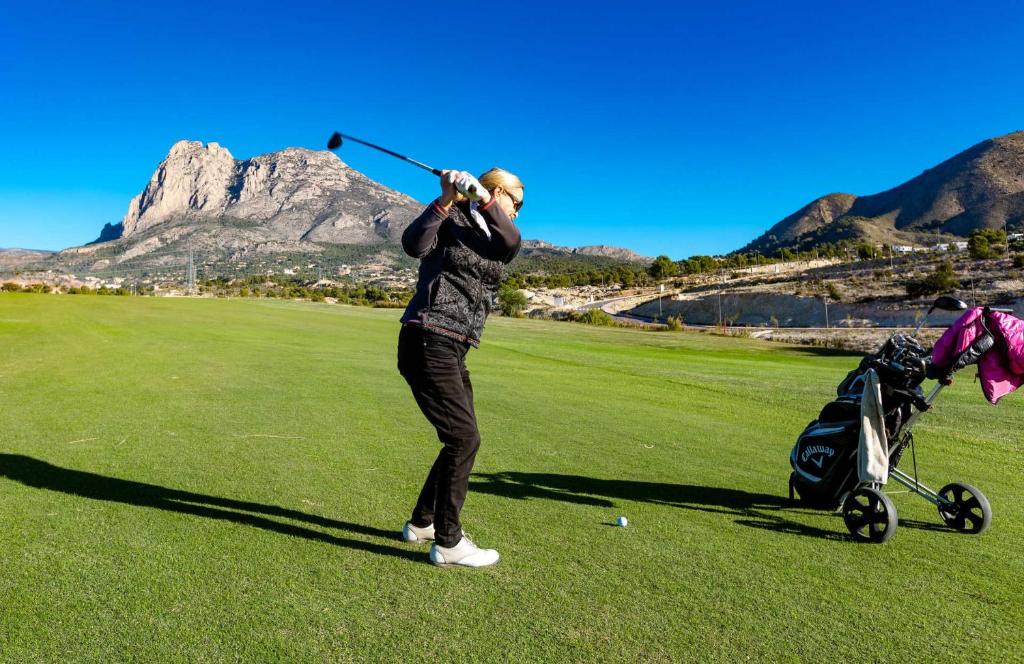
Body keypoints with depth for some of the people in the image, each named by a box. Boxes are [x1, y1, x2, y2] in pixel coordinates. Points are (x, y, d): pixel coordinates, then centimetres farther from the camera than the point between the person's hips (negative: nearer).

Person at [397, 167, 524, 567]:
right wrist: (446, 200, -23)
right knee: (463, 438, -11)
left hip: (453, 351, 9)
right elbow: (413, 244, -18)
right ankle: (448, 543, 1)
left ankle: (421, 523, 31)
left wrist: (482, 198, -18)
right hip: (428, 342, -8)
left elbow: (512, 242, -6)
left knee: (462, 439, 14)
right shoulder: (450, 219, 0)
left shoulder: (493, 237, 17)